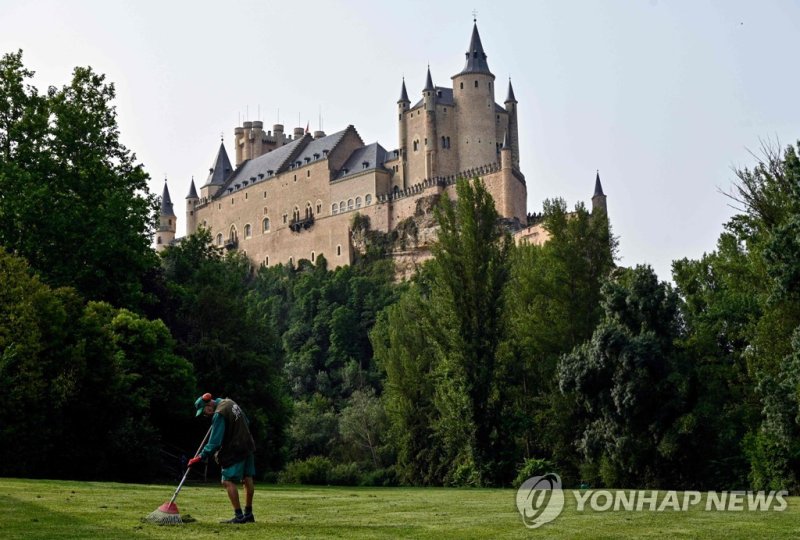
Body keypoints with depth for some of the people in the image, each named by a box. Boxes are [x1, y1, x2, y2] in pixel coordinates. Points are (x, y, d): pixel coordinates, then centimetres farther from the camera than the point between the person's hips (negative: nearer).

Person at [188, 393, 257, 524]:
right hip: (247, 447, 10)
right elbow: (246, 422, 21)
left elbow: (215, 442, -21)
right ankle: (248, 515, 20)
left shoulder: (219, 415, -19)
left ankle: (239, 516, -9)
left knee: (228, 482, -7)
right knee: (248, 480, 12)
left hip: (234, 451, -10)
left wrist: (201, 457, -18)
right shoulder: (230, 402, 8)